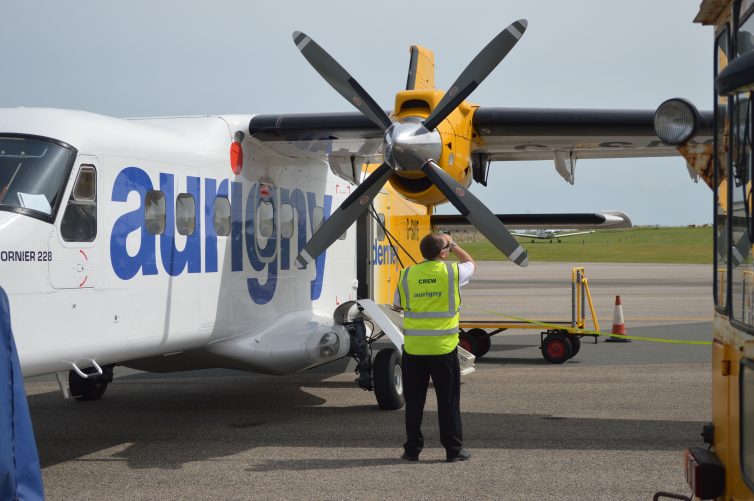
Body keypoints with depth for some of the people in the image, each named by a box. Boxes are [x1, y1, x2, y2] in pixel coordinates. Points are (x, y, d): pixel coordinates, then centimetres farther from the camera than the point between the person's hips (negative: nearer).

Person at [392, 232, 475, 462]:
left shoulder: (407, 274, -1)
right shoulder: (452, 272, -6)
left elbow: (398, 305, 13)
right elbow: (470, 263, 17)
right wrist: (453, 244, 26)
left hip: (413, 348, 2)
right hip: (444, 348, -2)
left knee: (414, 400, 10)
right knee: (448, 400, 7)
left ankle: (412, 448, 13)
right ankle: (454, 448, 11)